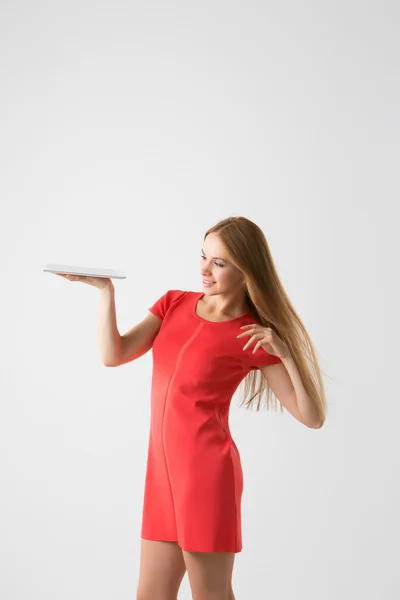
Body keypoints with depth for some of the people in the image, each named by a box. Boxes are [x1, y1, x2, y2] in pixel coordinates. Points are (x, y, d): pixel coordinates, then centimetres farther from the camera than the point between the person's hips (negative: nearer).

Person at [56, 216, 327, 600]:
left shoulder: (254, 338, -5)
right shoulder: (174, 303, 9)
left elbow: (313, 418, -7)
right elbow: (113, 355, -2)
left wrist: (285, 353, -18)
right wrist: (105, 289, -11)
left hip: (207, 470, -5)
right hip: (163, 471, 6)